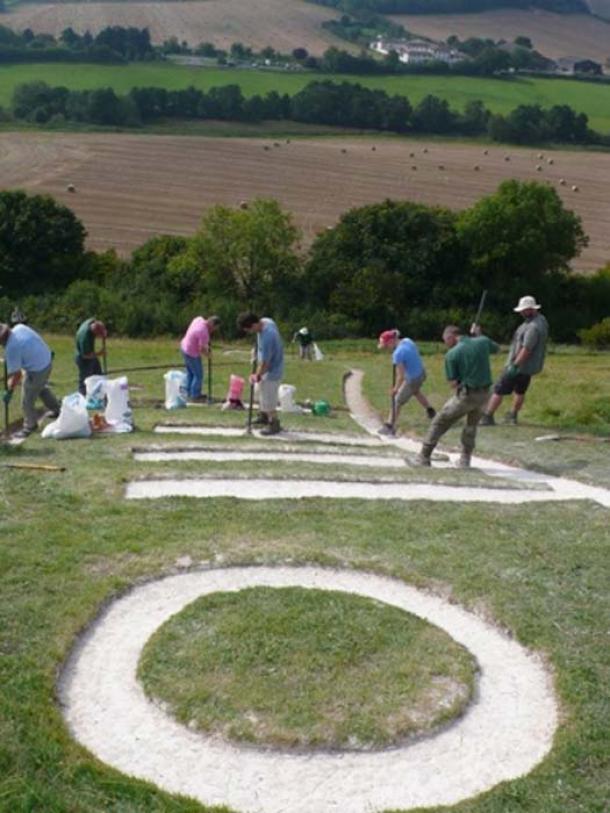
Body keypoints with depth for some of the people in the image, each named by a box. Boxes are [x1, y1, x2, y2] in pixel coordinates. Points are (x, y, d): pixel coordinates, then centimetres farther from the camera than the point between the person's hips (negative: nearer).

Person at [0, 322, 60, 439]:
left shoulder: (11, 348, -27)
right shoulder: (19, 327, -7)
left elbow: (17, 375, -21)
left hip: (36, 371, -9)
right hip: (48, 360, 9)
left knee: (27, 402, 11)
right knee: (42, 387, 36)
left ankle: (30, 427, 29)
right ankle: (56, 409, 54)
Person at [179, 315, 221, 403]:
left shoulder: (199, 319, -6)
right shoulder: (204, 332, -31)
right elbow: (202, 349, -27)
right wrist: (207, 354, -6)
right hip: (192, 354, -10)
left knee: (190, 373, 22)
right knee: (198, 375, 4)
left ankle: (190, 394, 34)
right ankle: (195, 397, 14)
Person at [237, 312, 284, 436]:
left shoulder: (267, 337, -36)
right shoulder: (265, 320, -9)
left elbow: (265, 362, -27)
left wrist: (257, 376, -12)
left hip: (271, 370, -10)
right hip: (266, 367, 10)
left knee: (268, 399, 2)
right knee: (262, 393, 24)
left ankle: (274, 424, 19)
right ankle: (264, 416, 43)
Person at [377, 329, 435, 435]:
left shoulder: (398, 353, -29)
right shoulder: (407, 341, -6)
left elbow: (400, 376, -26)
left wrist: (395, 389, -12)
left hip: (412, 380, -9)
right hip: (421, 373, 9)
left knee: (397, 402, 5)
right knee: (416, 391, 39)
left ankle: (390, 427, 11)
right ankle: (430, 411, 58)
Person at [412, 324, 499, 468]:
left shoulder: (452, 354, -10)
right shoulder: (482, 342, 2)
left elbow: (453, 383, -9)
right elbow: (497, 348, 26)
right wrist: (477, 336, 26)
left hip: (465, 394, -5)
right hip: (484, 394, 5)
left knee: (439, 423, 8)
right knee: (471, 425, 25)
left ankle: (424, 457, 10)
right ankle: (465, 459, 25)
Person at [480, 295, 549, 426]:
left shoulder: (533, 327, -26)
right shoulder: (541, 320, 6)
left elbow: (526, 349, -30)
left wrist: (515, 365, -27)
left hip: (520, 366, -10)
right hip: (530, 366, 10)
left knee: (499, 390, -2)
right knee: (520, 391, 23)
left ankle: (487, 417, 2)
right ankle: (513, 416, 36)